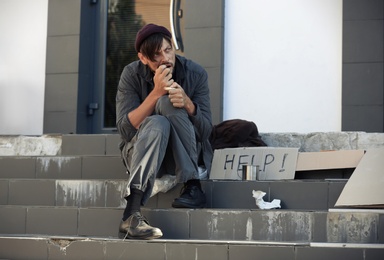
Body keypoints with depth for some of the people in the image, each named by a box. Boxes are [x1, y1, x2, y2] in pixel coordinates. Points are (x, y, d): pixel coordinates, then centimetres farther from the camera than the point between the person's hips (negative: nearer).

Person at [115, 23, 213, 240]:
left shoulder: (196, 74, -10)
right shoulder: (132, 74, -11)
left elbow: (205, 131, -11)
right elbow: (125, 129, -18)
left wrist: (188, 104, -31)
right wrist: (155, 93, -28)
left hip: (183, 156, 0)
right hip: (142, 152, 0)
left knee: (167, 102, -27)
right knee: (156, 124, -35)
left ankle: (193, 187, -27)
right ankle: (132, 213, -47)